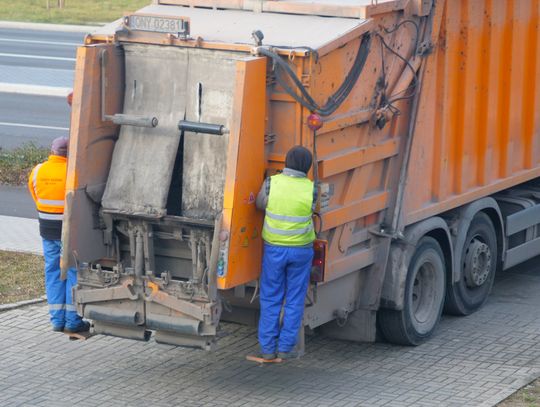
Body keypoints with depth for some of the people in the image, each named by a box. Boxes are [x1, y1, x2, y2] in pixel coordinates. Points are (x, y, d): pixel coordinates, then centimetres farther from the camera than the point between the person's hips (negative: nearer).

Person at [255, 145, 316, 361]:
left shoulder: (271, 183, -11)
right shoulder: (311, 189, -12)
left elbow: (259, 204, 6)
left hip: (274, 248, 1)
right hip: (301, 250, 0)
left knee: (270, 299, 10)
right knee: (295, 300, 10)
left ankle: (267, 348, 10)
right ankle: (286, 347, 11)